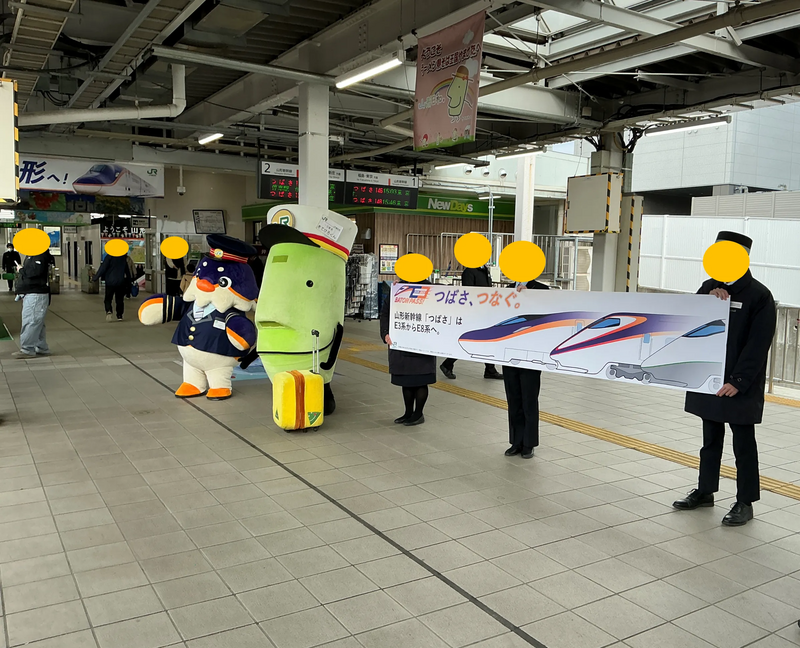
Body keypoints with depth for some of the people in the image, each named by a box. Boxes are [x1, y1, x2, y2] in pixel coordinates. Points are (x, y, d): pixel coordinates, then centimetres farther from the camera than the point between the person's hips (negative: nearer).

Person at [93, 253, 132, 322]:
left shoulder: (109, 257, -9)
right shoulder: (123, 258, 6)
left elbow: (103, 268, -12)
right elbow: (127, 270, 15)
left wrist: (95, 278, -5)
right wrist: (129, 279, 25)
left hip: (110, 282, -3)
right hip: (120, 282, 3)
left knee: (108, 298, 6)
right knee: (119, 299, 11)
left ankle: (109, 311, -18)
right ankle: (119, 316, 11)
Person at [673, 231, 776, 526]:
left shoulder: (759, 295, -11)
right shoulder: (710, 287, 7)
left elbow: (758, 345, -14)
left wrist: (738, 382, -18)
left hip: (739, 386, -6)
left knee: (743, 445, 6)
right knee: (711, 439, 18)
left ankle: (745, 502, 17)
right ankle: (705, 491, 30)